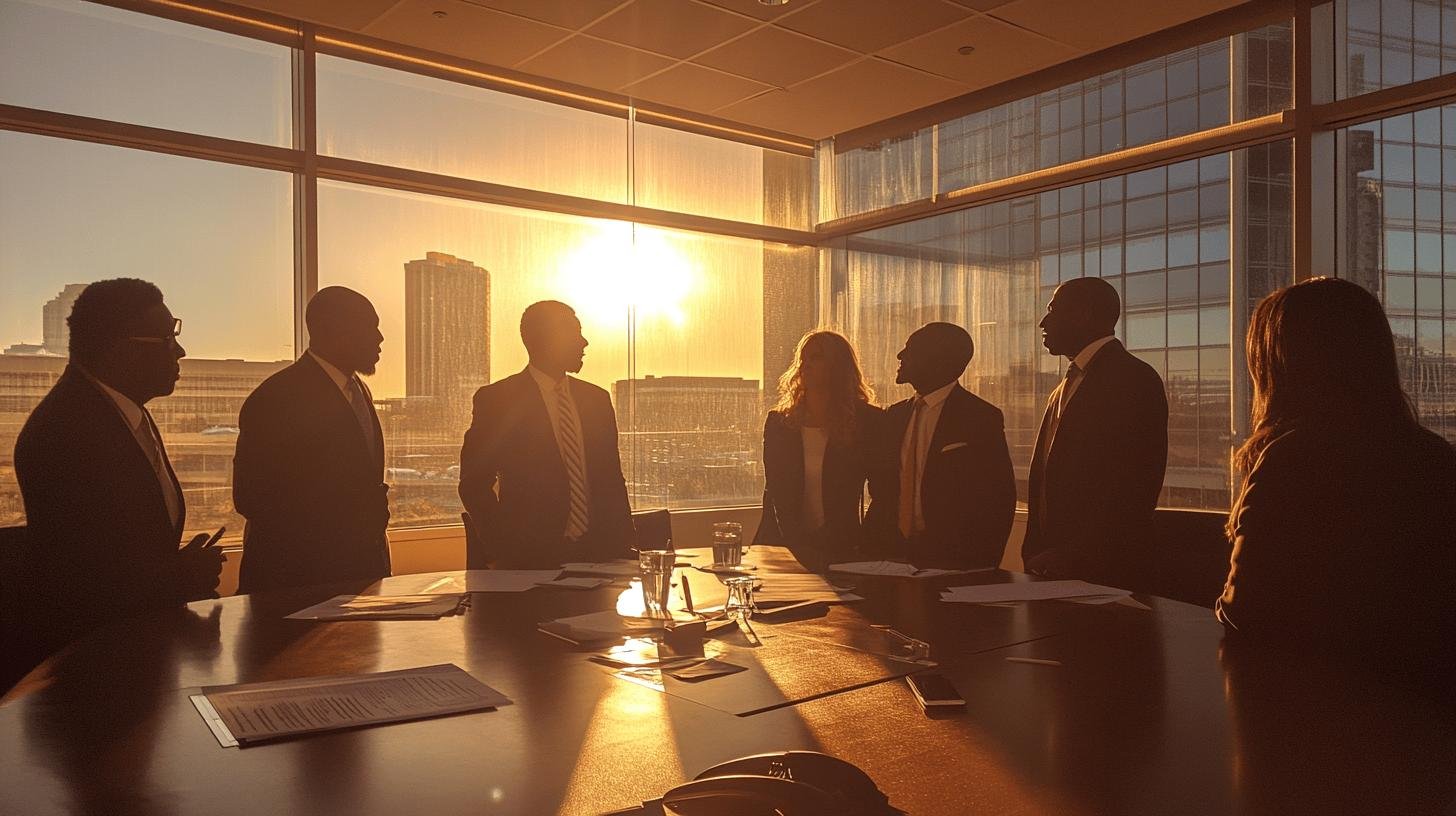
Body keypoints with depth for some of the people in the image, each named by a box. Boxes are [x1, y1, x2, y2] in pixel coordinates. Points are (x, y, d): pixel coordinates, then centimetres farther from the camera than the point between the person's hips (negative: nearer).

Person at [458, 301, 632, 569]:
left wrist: (623, 549, 5)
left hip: (597, 553, 4)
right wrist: (503, 552, -11)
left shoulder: (597, 399, 12)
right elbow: (474, 484, -4)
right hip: (530, 559, -4)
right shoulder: (495, 399, -3)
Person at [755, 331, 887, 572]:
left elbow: (883, 491, 3)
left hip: (840, 550, -2)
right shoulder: (778, 422, 10)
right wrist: (798, 544, -10)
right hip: (782, 545, 2)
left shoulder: (868, 421, 3)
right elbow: (774, 491, 3)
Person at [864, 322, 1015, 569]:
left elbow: (1000, 500, -10)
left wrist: (981, 566, -12)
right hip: (895, 555, 5)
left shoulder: (982, 418, -9)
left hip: (952, 565, -5)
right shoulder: (895, 415, 11)